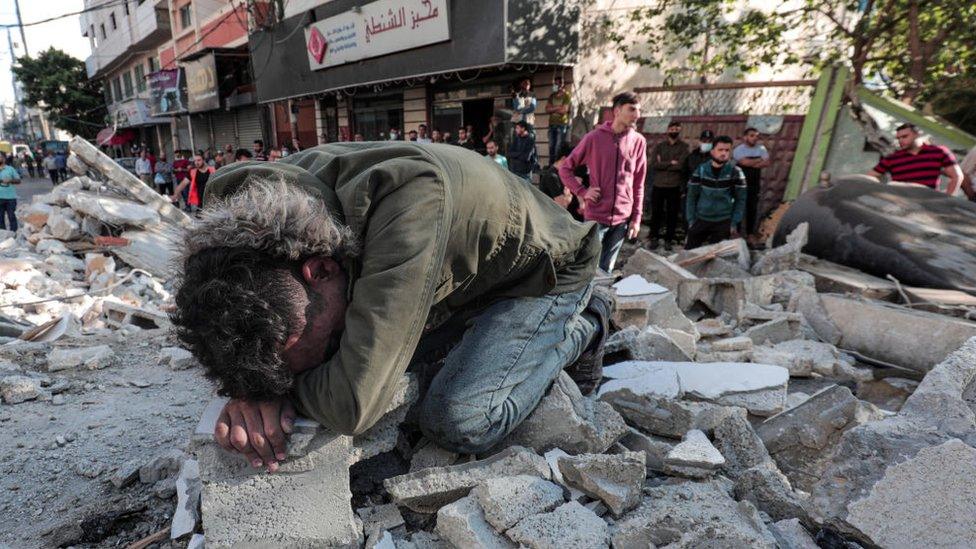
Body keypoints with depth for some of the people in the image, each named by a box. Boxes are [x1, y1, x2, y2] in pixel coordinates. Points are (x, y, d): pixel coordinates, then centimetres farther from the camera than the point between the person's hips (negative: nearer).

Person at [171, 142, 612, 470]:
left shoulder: (411, 200, -45)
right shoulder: (279, 187, -20)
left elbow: (355, 405, -46)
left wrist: (273, 387, -26)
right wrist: (247, 390, -27)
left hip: (542, 270, -7)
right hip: (463, 276, 7)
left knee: (458, 421, -23)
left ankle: (577, 331, 4)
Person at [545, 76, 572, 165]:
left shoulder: (566, 96, -3)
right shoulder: (552, 96, 14)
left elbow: (564, 110, -12)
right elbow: (547, 110, 4)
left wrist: (553, 109, -1)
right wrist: (557, 107, -8)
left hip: (562, 125, -6)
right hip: (552, 124, 6)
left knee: (559, 147, -10)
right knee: (551, 146, 7)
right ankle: (551, 166, 13)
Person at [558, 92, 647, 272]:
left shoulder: (639, 141, 3)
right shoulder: (594, 137, -5)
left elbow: (638, 184, 7)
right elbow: (565, 168, 2)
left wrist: (636, 218, 5)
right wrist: (582, 191, -10)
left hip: (623, 219, 3)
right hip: (596, 217, -3)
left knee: (606, 270, 13)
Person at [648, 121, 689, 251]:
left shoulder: (684, 147, 2)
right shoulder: (659, 146, 7)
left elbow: (680, 165, -12)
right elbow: (654, 163, -7)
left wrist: (663, 164, -7)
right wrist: (670, 163, -12)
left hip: (674, 187, -1)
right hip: (658, 185, 1)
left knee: (672, 214, 3)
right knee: (656, 213, 6)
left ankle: (668, 240, 14)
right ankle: (654, 238, 18)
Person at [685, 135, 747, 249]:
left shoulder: (735, 172, -4)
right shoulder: (701, 170, -1)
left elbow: (741, 199, 0)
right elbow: (692, 196, 3)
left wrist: (734, 223, -5)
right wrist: (691, 219, -2)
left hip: (724, 222, -1)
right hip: (701, 220, 2)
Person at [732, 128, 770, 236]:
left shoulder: (761, 148, 7)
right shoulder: (738, 149, -7)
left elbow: (766, 162, -3)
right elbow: (745, 162, -21)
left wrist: (751, 164, -17)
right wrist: (759, 159, -7)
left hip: (755, 184, 4)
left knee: (753, 208, 9)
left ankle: (751, 232, 20)